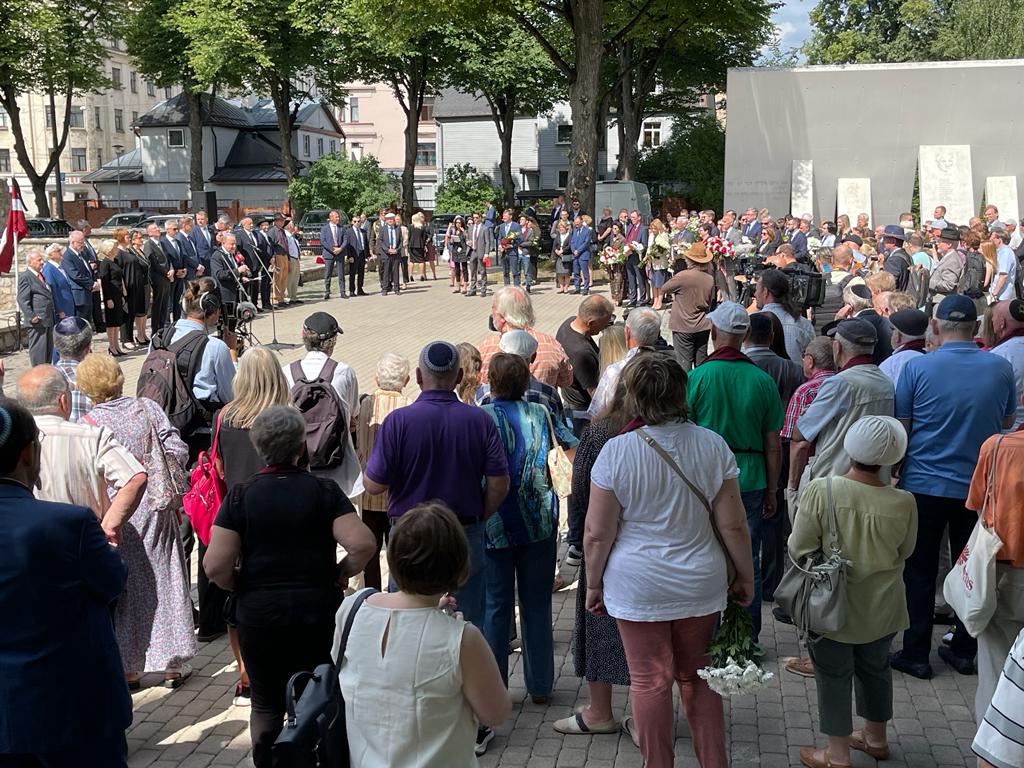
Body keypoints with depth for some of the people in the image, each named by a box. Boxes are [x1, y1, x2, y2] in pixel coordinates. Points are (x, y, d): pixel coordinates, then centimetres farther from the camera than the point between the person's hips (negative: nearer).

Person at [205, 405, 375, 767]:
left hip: (258, 615, 0)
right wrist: (336, 575, 0)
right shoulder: (324, 490, -6)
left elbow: (216, 567, -13)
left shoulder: (241, 494, -7)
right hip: (318, 612, 1)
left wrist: (241, 587, 6)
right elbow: (362, 544, -17)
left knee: (266, 707, 16)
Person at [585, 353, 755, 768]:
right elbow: (733, 525, -2)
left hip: (638, 587, -3)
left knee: (650, 681, 10)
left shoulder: (616, 451, -14)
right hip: (701, 585, 3)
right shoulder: (713, 445, -7)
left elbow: (598, 534, -9)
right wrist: (745, 578, 12)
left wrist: (593, 584, 6)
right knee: (698, 677, 19)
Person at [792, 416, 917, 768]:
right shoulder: (903, 502, -17)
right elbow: (905, 551, 0)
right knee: (875, 669, 23)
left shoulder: (820, 491, -24)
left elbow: (799, 549, -17)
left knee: (834, 675, 13)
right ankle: (876, 738, 42)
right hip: (881, 610, 3)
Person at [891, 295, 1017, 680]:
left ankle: (916, 654, 14)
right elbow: (1007, 422, 11)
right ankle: (964, 651, 24)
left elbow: (900, 429, -7)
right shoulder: (1001, 368, -4)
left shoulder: (917, 368, -13)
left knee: (919, 572, 8)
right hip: (980, 486, 3)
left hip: (925, 485, -2)